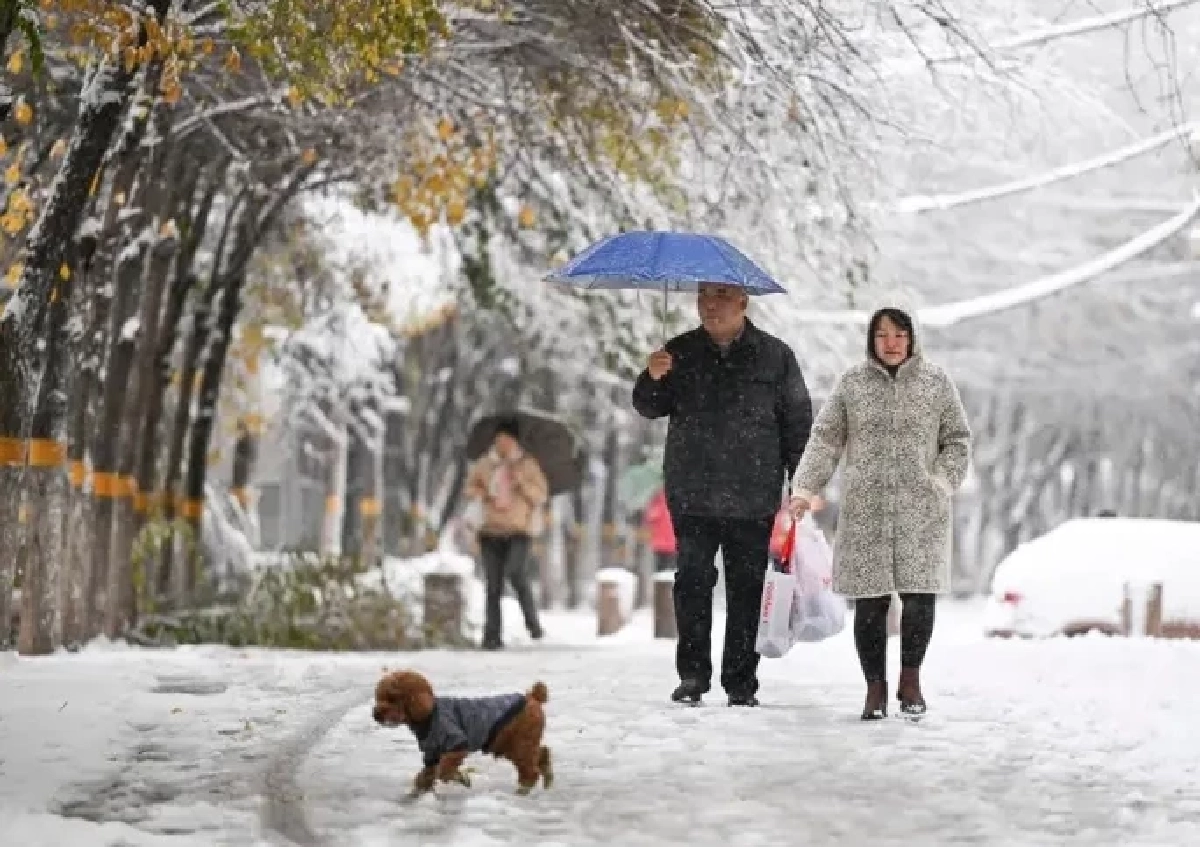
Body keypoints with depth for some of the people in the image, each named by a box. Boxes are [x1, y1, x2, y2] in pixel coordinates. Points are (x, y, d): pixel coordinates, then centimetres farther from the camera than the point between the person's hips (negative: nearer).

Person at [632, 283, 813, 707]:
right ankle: (692, 675, -2)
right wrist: (652, 380, -12)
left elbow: (797, 422, 7)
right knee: (693, 580, -8)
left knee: (746, 588, 4)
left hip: (753, 498, 0)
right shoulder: (680, 352, 8)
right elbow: (649, 408, 11)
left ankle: (741, 683, 10)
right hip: (692, 494, 1)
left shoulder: (775, 356, 4)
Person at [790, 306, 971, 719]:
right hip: (865, 510, 0)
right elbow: (826, 438, 6)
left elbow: (957, 439, 11)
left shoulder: (936, 381, 8)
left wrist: (941, 481, -3)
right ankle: (875, 685, 11)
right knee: (870, 602, -1)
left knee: (920, 595, -6)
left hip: (921, 511, 0)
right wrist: (805, 487, -4)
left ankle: (910, 678, 14)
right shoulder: (852, 383, 8)